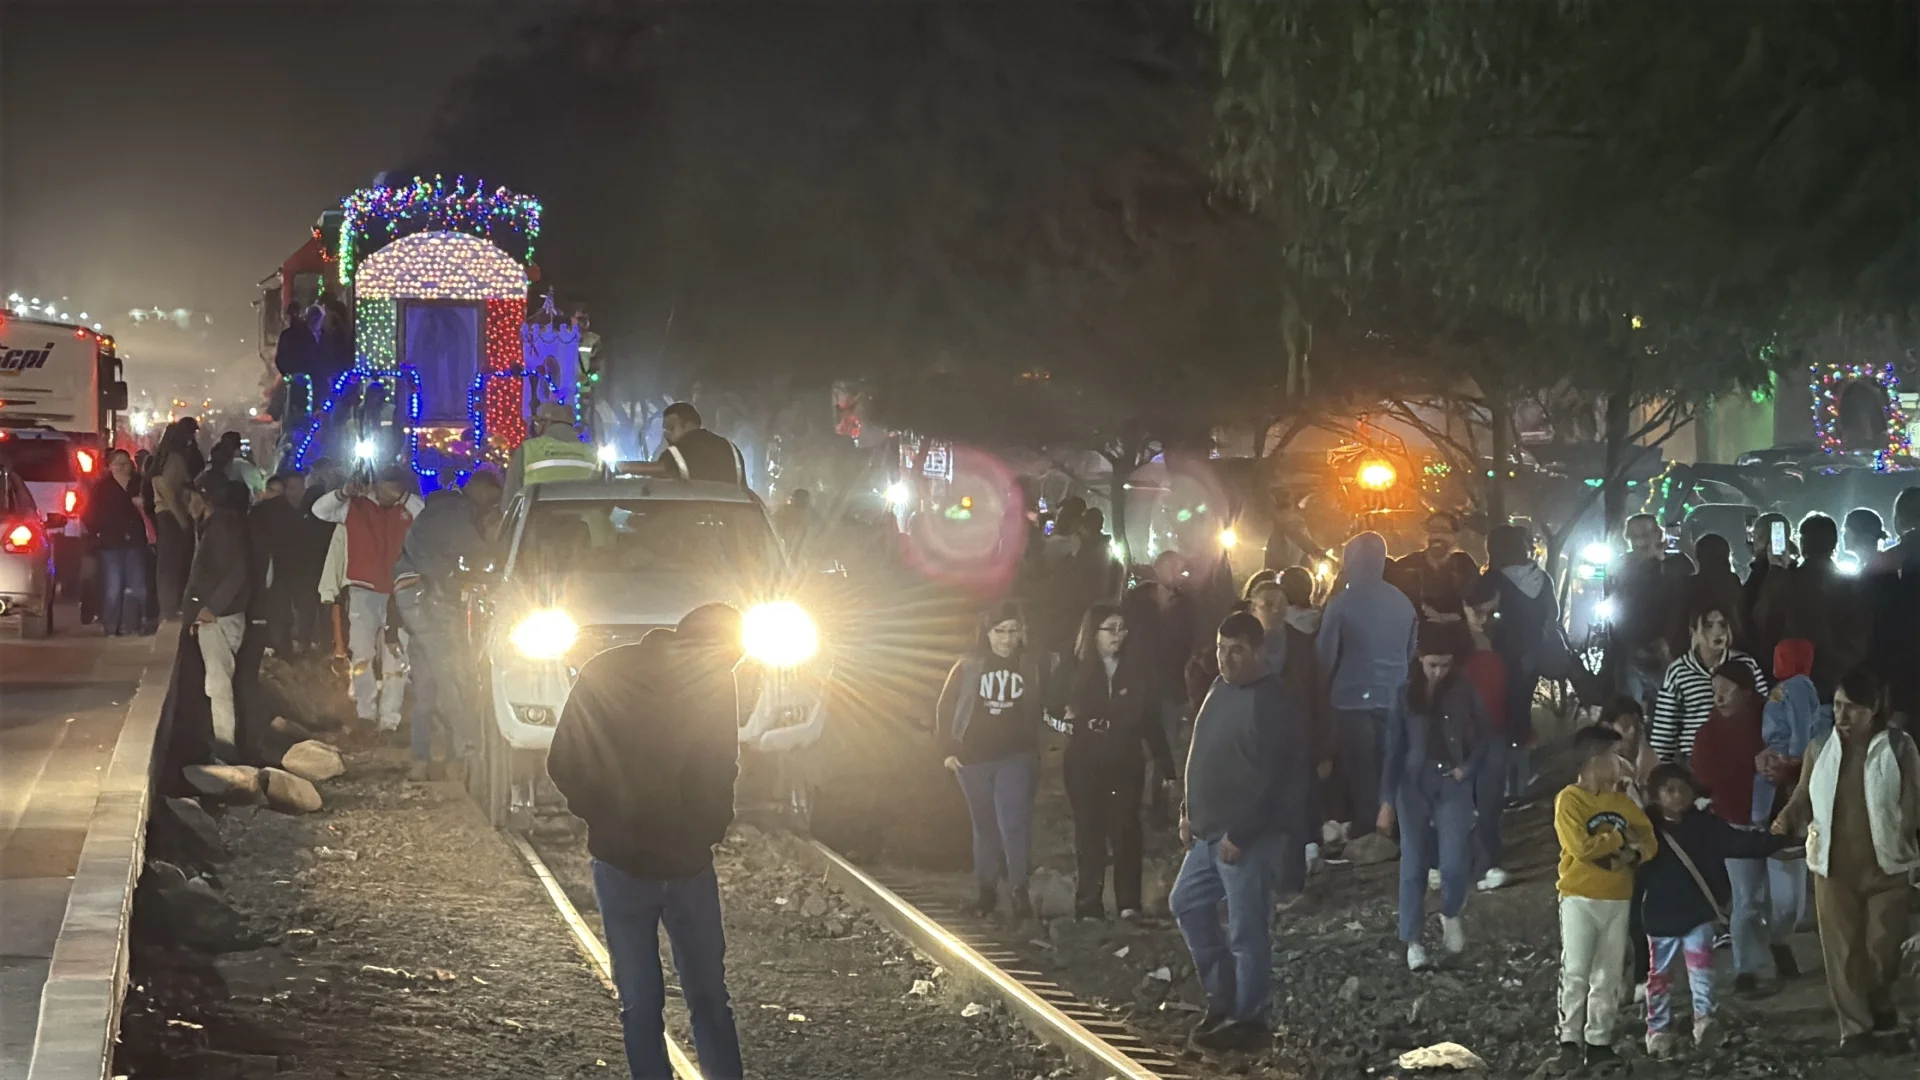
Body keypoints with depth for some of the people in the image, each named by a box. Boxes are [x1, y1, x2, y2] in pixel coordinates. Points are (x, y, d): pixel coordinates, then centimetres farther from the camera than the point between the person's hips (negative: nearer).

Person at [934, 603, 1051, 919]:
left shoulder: (1035, 667, 0)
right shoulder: (968, 667, 1)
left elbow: (1047, 709, 5)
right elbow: (945, 708, 5)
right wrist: (947, 750, 0)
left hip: (1017, 758, -2)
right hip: (973, 759, 2)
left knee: (1013, 822, -15)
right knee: (984, 825, 10)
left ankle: (1018, 890, -11)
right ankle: (986, 890, 19)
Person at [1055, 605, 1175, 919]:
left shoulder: (1136, 668, 3)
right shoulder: (1075, 667, 0)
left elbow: (1152, 719, 3)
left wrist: (1165, 764, 2)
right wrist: (1065, 721, -16)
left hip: (1125, 763, 0)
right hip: (1083, 764, 0)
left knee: (1125, 831, -5)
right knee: (1089, 832, 2)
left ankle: (1129, 903, -3)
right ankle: (1088, 904, 4)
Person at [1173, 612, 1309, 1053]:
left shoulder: (1272, 701, -20)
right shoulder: (1221, 688, 10)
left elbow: (1271, 779, -23)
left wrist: (1239, 833, -21)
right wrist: (1190, 811, 16)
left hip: (1250, 836, -10)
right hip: (1210, 830, 10)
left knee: (1246, 931, -2)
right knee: (1187, 904, 19)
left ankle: (1248, 1020, 9)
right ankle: (1222, 994, 29)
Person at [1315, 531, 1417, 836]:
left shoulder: (1342, 604, -11)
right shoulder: (1403, 602, 3)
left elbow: (1326, 655, -7)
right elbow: (1411, 652, 12)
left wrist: (1325, 691, 9)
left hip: (1354, 700, -4)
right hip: (1395, 700, 4)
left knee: (1362, 778, 2)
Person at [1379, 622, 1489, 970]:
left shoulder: (1464, 691, -4)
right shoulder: (1406, 694, -5)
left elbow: (1485, 735, 8)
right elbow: (1393, 748, -4)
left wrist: (1468, 768, -5)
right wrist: (1387, 800, -7)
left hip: (1453, 786, 0)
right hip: (1414, 786, 0)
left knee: (1454, 864, -7)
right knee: (1413, 866, 2)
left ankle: (1451, 915, 25)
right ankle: (1413, 941, 13)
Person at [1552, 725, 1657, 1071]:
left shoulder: (1621, 800, 10)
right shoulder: (1569, 799, -10)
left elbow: (1649, 840, 8)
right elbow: (1582, 846, -21)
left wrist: (1633, 854, -14)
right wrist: (1622, 837, -10)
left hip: (1618, 899, 6)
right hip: (1580, 899, -6)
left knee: (1608, 976, 8)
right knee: (1575, 973, -5)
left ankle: (1599, 1042, 14)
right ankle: (1570, 1041, 1)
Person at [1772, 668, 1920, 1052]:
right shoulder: (1820, 749, 1)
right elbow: (1804, 797, 5)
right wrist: (1787, 820, -14)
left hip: (1885, 868, -2)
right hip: (1834, 867, 2)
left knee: (1882, 948, 7)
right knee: (1842, 951, 3)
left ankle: (1881, 1008, 34)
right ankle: (1855, 1025, 15)